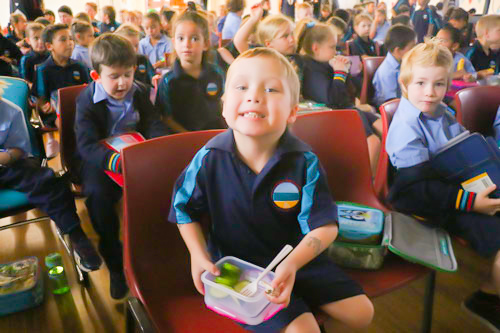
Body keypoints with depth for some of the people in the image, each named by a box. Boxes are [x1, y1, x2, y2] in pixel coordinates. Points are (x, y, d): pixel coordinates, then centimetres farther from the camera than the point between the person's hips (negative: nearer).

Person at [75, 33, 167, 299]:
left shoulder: (140, 92, 3)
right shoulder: (87, 101, -11)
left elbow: (154, 125, 0)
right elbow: (88, 145, -23)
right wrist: (116, 161, -44)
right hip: (100, 160, -3)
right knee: (99, 193, -33)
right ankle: (115, 264, -13)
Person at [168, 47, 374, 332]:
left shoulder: (305, 161, -18)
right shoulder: (209, 159, -18)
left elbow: (325, 226, -15)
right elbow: (184, 208, -1)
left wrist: (294, 263, -31)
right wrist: (199, 256, -12)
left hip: (298, 258, 3)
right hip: (235, 264, -2)